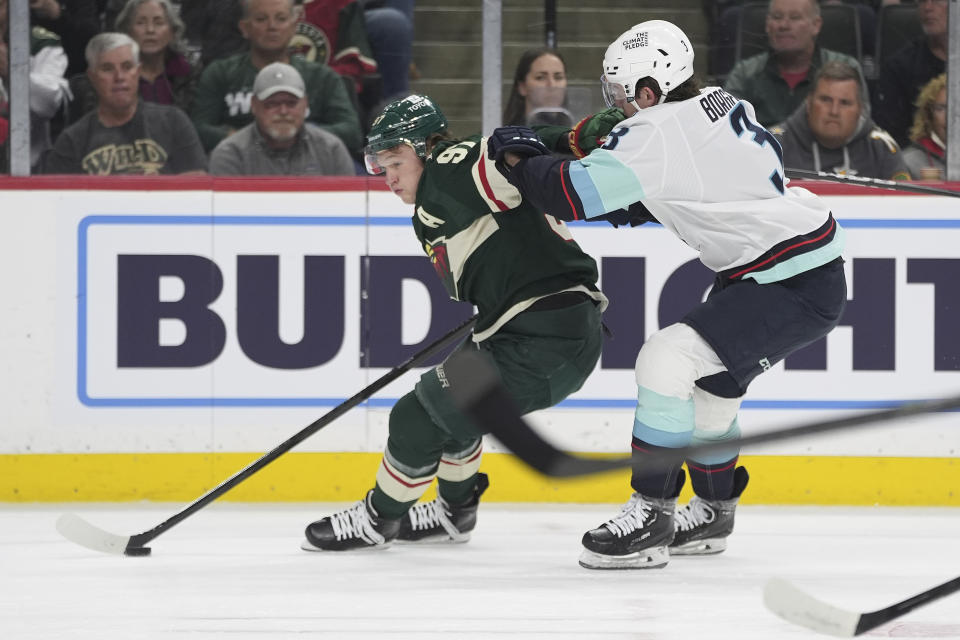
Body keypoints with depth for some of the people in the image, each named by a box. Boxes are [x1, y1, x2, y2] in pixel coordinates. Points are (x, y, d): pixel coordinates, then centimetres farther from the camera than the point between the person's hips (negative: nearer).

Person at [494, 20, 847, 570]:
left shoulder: (657, 132, -19)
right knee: (708, 378, 23)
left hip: (800, 289, -10)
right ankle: (712, 512, 38)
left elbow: (574, 194, -21)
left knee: (668, 358, -16)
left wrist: (517, 159, -4)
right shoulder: (722, 106, 8)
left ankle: (651, 515, -12)